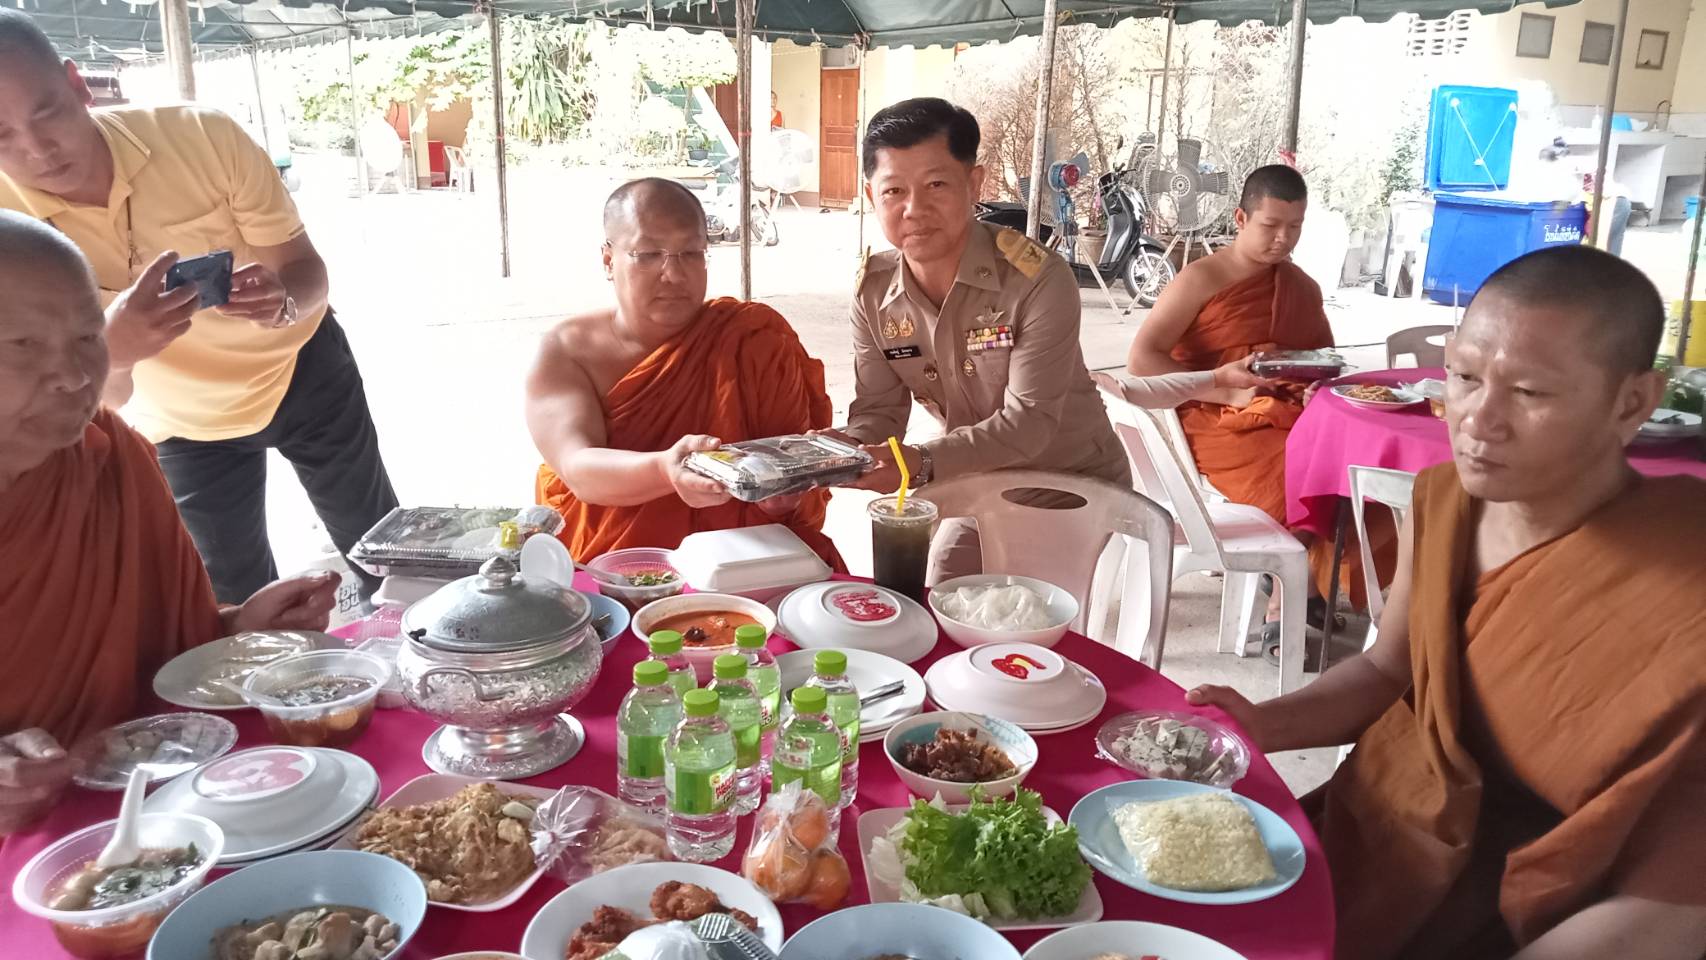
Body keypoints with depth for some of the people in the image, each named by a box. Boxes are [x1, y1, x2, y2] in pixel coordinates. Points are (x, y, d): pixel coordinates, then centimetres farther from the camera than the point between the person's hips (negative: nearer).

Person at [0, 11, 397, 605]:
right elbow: (103, 395, -24)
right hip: (183, 425, 1)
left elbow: (305, 268, -17)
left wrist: (283, 302, -42)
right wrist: (109, 350, -49)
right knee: (237, 599, 11)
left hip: (302, 372, 0)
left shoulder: (201, 136, -26)